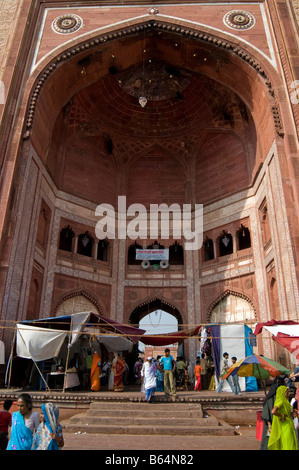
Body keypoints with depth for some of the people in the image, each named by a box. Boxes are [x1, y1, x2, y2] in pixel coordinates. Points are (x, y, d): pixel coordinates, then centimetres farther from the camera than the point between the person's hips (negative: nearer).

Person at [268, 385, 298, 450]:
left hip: (288, 426, 9)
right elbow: (273, 411, -33)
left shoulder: (284, 401, 12)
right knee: (288, 445, -5)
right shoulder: (281, 401, -19)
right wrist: (283, 416, -21)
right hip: (285, 427, -9)